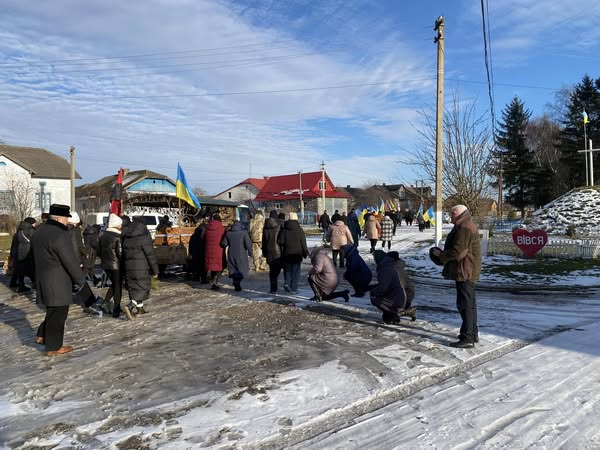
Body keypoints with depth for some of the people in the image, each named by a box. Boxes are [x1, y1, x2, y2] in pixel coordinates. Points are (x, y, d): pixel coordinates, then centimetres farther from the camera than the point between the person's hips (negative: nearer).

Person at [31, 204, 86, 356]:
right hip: (58, 283, -9)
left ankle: (42, 336, 30)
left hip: (43, 280, 9)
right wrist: (80, 279, -8)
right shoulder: (60, 235, -21)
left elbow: (35, 258, 19)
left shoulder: (38, 233, 10)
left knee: (53, 311, 23)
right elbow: (71, 262, -19)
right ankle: (53, 347, 11)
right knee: (57, 314, 2)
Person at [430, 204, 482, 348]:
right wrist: (443, 254, 12)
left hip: (464, 272, -11)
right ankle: (473, 333, 29)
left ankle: (467, 338, -3)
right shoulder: (468, 226, 17)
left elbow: (457, 252, -23)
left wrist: (440, 255, -8)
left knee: (465, 304, -7)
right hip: (469, 271, 11)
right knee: (470, 303, 18)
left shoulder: (464, 228, -19)